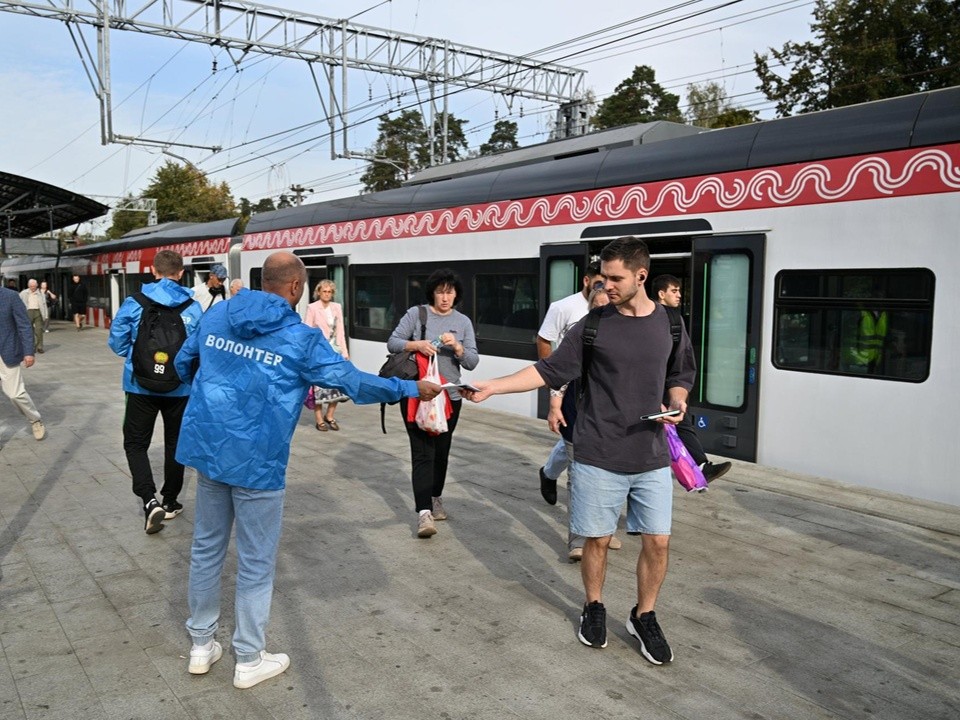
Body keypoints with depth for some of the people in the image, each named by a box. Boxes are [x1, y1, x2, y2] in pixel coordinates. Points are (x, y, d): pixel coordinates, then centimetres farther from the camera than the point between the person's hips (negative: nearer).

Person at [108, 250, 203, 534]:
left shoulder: (134, 303, -6)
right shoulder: (193, 306, -6)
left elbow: (117, 342, -1)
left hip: (142, 385, -1)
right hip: (180, 386, 1)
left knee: (136, 443, 10)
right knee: (175, 443, 16)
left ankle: (150, 500, -9)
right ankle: (170, 501, 26)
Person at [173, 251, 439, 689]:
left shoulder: (215, 315, 5)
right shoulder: (300, 338, -12)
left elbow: (183, 363, 19)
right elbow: (353, 383, -9)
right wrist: (412, 388, 3)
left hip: (206, 447, 6)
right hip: (256, 460, -6)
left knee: (207, 546, 19)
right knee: (256, 561, 8)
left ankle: (201, 645, 32)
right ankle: (249, 661, 22)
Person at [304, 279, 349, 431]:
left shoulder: (337, 307, 13)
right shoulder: (312, 308, -1)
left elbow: (340, 331, 13)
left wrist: (344, 351, 8)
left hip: (335, 349, 5)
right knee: (319, 383, -5)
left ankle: (329, 416, 20)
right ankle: (319, 420, 6)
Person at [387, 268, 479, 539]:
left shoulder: (463, 322, 6)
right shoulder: (416, 313, -1)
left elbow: (472, 362, 1)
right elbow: (392, 342, -4)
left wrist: (457, 347, -19)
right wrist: (416, 345, -21)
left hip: (449, 397, 3)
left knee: (441, 452, 14)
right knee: (422, 453, -9)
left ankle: (435, 498, 34)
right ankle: (424, 513, -12)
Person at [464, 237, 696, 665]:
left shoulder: (670, 324, 3)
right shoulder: (593, 326, -4)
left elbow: (681, 376, 17)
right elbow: (549, 371, -4)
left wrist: (677, 403, -5)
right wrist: (491, 387, -13)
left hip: (651, 457, 2)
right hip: (598, 457, -2)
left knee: (658, 541, 5)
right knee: (597, 539, 8)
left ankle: (644, 617, 28)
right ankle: (594, 608, 33)